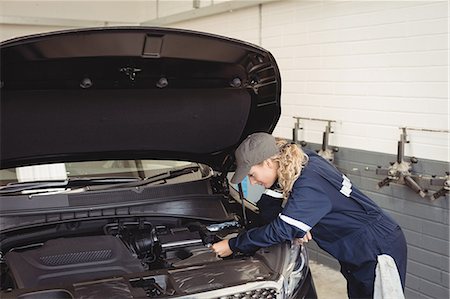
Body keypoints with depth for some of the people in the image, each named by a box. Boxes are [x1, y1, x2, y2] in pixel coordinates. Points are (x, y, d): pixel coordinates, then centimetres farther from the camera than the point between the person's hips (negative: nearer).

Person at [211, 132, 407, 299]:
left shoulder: (309, 185, -30)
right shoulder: (302, 161, -2)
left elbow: (280, 230, -29)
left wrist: (233, 246, -20)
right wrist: (296, 227, -11)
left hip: (380, 251, -9)